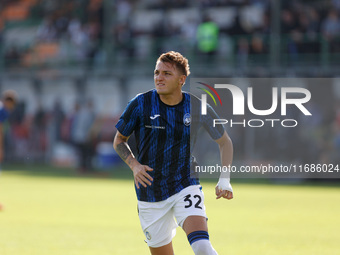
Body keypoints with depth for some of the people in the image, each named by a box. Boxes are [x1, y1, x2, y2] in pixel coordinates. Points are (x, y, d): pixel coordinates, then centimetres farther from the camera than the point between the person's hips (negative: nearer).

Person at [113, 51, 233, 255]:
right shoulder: (140, 104, -8)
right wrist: (134, 165, -12)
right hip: (150, 196, 1)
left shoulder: (197, 108, -7)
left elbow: (225, 142, 8)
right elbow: (119, 140, 6)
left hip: (186, 187, -1)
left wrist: (224, 180, -4)